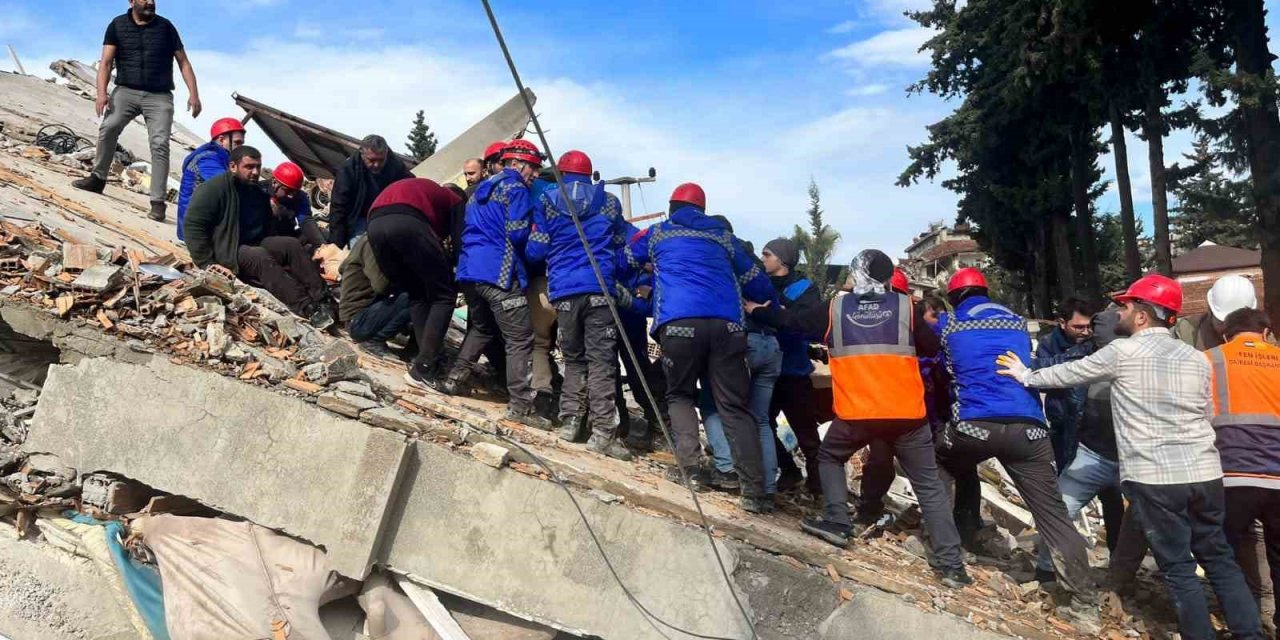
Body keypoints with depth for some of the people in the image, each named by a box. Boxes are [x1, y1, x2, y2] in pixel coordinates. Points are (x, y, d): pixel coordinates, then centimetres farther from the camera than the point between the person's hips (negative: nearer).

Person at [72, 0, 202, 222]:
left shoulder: (165, 27, 7)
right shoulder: (117, 25, 7)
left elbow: (183, 62, 7)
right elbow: (106, 61, 1)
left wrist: (194, 94, -5)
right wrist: (102, 92, -14)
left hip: (159, 96, -1)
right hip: (126, 91, 1)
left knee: (160, 144, -13)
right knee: (108, 128, -19)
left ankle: (158, 202, -15)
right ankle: (98, 178, -1)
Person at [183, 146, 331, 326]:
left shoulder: (258, 193, 16)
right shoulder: (213, 189, -8)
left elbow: (272, 229, 26)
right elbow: (193, 226, -14)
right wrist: (207, 263, -21)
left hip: (257, 245, 7)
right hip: (228, 252, -7)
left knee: (291, 243, -21)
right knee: (260, 257, -36)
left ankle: (321, 299, -36)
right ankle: (308, 308, -49)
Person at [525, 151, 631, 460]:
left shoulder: (546, 201, 10)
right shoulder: (609, 202, 13)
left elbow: (535, 252, 7)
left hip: (563, 290, 1)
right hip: (599, 287, -1)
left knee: (573, 358, 15)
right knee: (602, 359, -3)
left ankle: (571, 421, 11)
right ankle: (603, 432, -9)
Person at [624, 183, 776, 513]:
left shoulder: (657, 233, 24)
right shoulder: (722, 236, 28)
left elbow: (627, 261, 37)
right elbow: (757, 283, 29)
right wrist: (769, 301, 50)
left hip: (680, 322, -1)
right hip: (728, 324, 2)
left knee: (680, 395, 19)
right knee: (735, 407, 3)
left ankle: (689, 467, 3)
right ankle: (754, 491, -3)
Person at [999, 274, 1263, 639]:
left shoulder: (1122, 352, -4)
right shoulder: (1197, 359, 11)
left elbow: (1070, 374, 7)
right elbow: (1208, 414, 20)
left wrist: (1026, 376, 22)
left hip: (1154, 477, -5)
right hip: (1204, 473, 5)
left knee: (1178, 568, 4)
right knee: (1219, 559, 16)